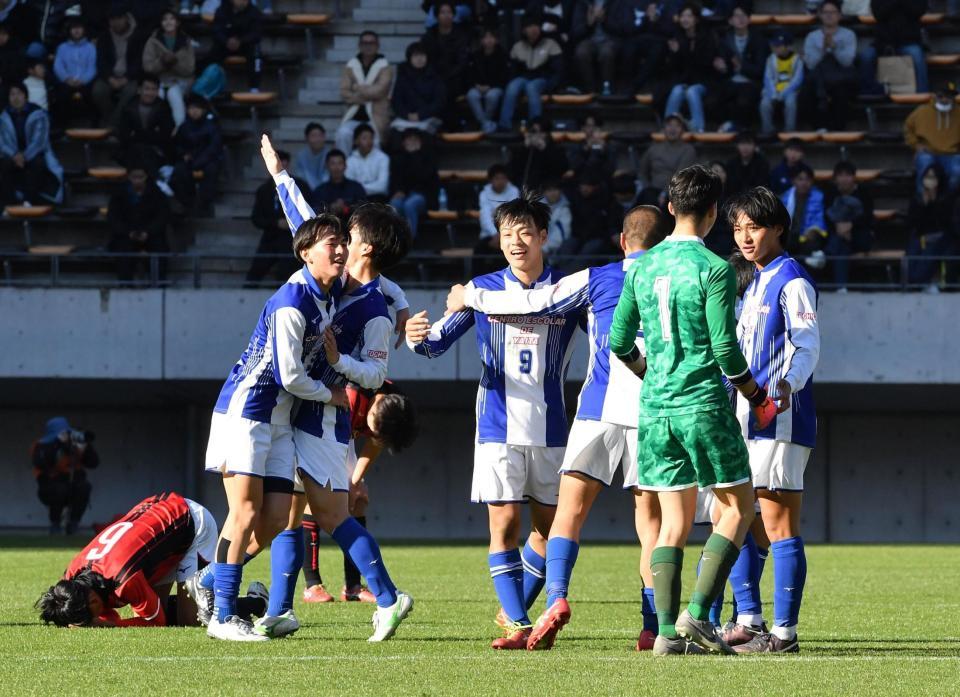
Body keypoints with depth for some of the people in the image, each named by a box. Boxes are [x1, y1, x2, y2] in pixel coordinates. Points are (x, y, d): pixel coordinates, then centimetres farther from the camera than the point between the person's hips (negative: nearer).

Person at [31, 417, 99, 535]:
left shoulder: (76, 445, -3)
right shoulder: (41, 446, -13)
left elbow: (94, 463, -10)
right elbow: (41, 463, -33)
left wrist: (87, 445, -26)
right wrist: (57, 443, -38)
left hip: (74, 493, 3)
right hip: (50, 493, -3)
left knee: (84, 487, -26)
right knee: (60, 489, -34)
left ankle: (73, 523, -8)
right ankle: (55, 523, -9)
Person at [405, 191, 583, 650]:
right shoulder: (483, 289, 4)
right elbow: (439, 341, 2)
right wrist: (419, 339, -20)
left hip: (550, 428, 1)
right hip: (499, 428, -1)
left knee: (547, 526, 6)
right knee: (504, 523, -8)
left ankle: (514, 612, 23)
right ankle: (517, 624, -7)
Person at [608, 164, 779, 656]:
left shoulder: (642, 267, 8)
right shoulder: (714, 269, -10)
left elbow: (619, 342, 13)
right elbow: (724, 348, -13)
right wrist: (755, 394, 3)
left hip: (655, 408, 6)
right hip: (703, 405, -6)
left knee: (673, 520, 8)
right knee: (737, 508, 5)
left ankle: (667, 632, 0)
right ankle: (697, 614, -6)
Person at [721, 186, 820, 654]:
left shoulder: (792, 281, -9)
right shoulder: (754, 285, 20)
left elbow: (808, 344, -20)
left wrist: (789, 383, -36)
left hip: (779, 419, -10)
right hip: (744, 420, 10)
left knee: (778, 526, -9)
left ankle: (784, 632, -8)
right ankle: (748, 623, 16)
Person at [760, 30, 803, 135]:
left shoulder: (796, 59, -5)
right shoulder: (771, 59, 5)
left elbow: (797, 80, -10)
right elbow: (768, 79, 2)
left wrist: (783, 94, -20)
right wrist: (773, 94, -16)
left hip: (790, 90, -3)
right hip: (775, 90, 3)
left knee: (790, 102, -36)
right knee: (765, 103, -27)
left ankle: (790, 130, -23)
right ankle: (767, 131, -15)